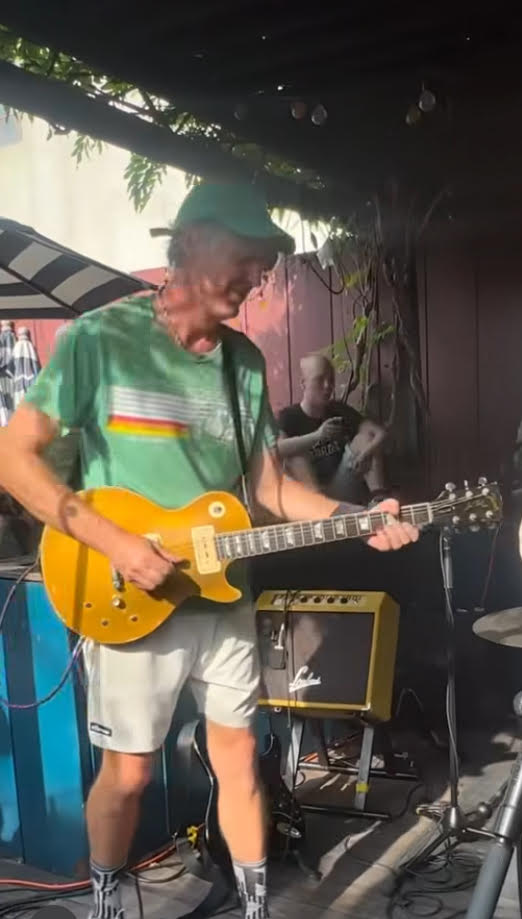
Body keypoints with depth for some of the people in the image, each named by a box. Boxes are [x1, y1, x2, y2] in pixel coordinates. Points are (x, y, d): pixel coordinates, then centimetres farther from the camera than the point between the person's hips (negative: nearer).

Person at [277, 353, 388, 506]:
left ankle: (378, 499, -29)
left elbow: (381, 432, -4)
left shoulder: (340, 410, 4)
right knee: (296, 457, -28)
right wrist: (317, 435, -39)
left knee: (364, 438, -10)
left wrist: (366, 454, -26)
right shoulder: (289, 416, -8)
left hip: (342, 491, 4)